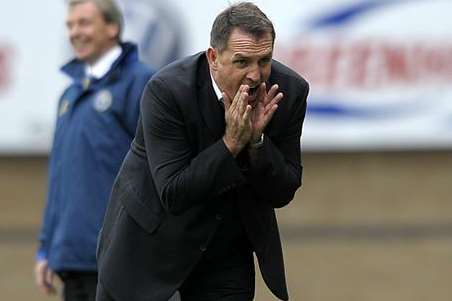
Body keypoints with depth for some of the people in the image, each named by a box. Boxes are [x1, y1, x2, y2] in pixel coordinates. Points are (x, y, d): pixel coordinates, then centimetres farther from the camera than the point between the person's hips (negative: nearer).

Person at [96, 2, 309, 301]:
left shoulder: (290, 91, -14)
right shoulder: (167, 91, -25)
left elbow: (282, 194, -9)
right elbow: (172, 195, -27)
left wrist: (257, 140, -26)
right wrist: (231, 142, -35)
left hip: (228, 251, 3)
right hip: (151, 243, -3)